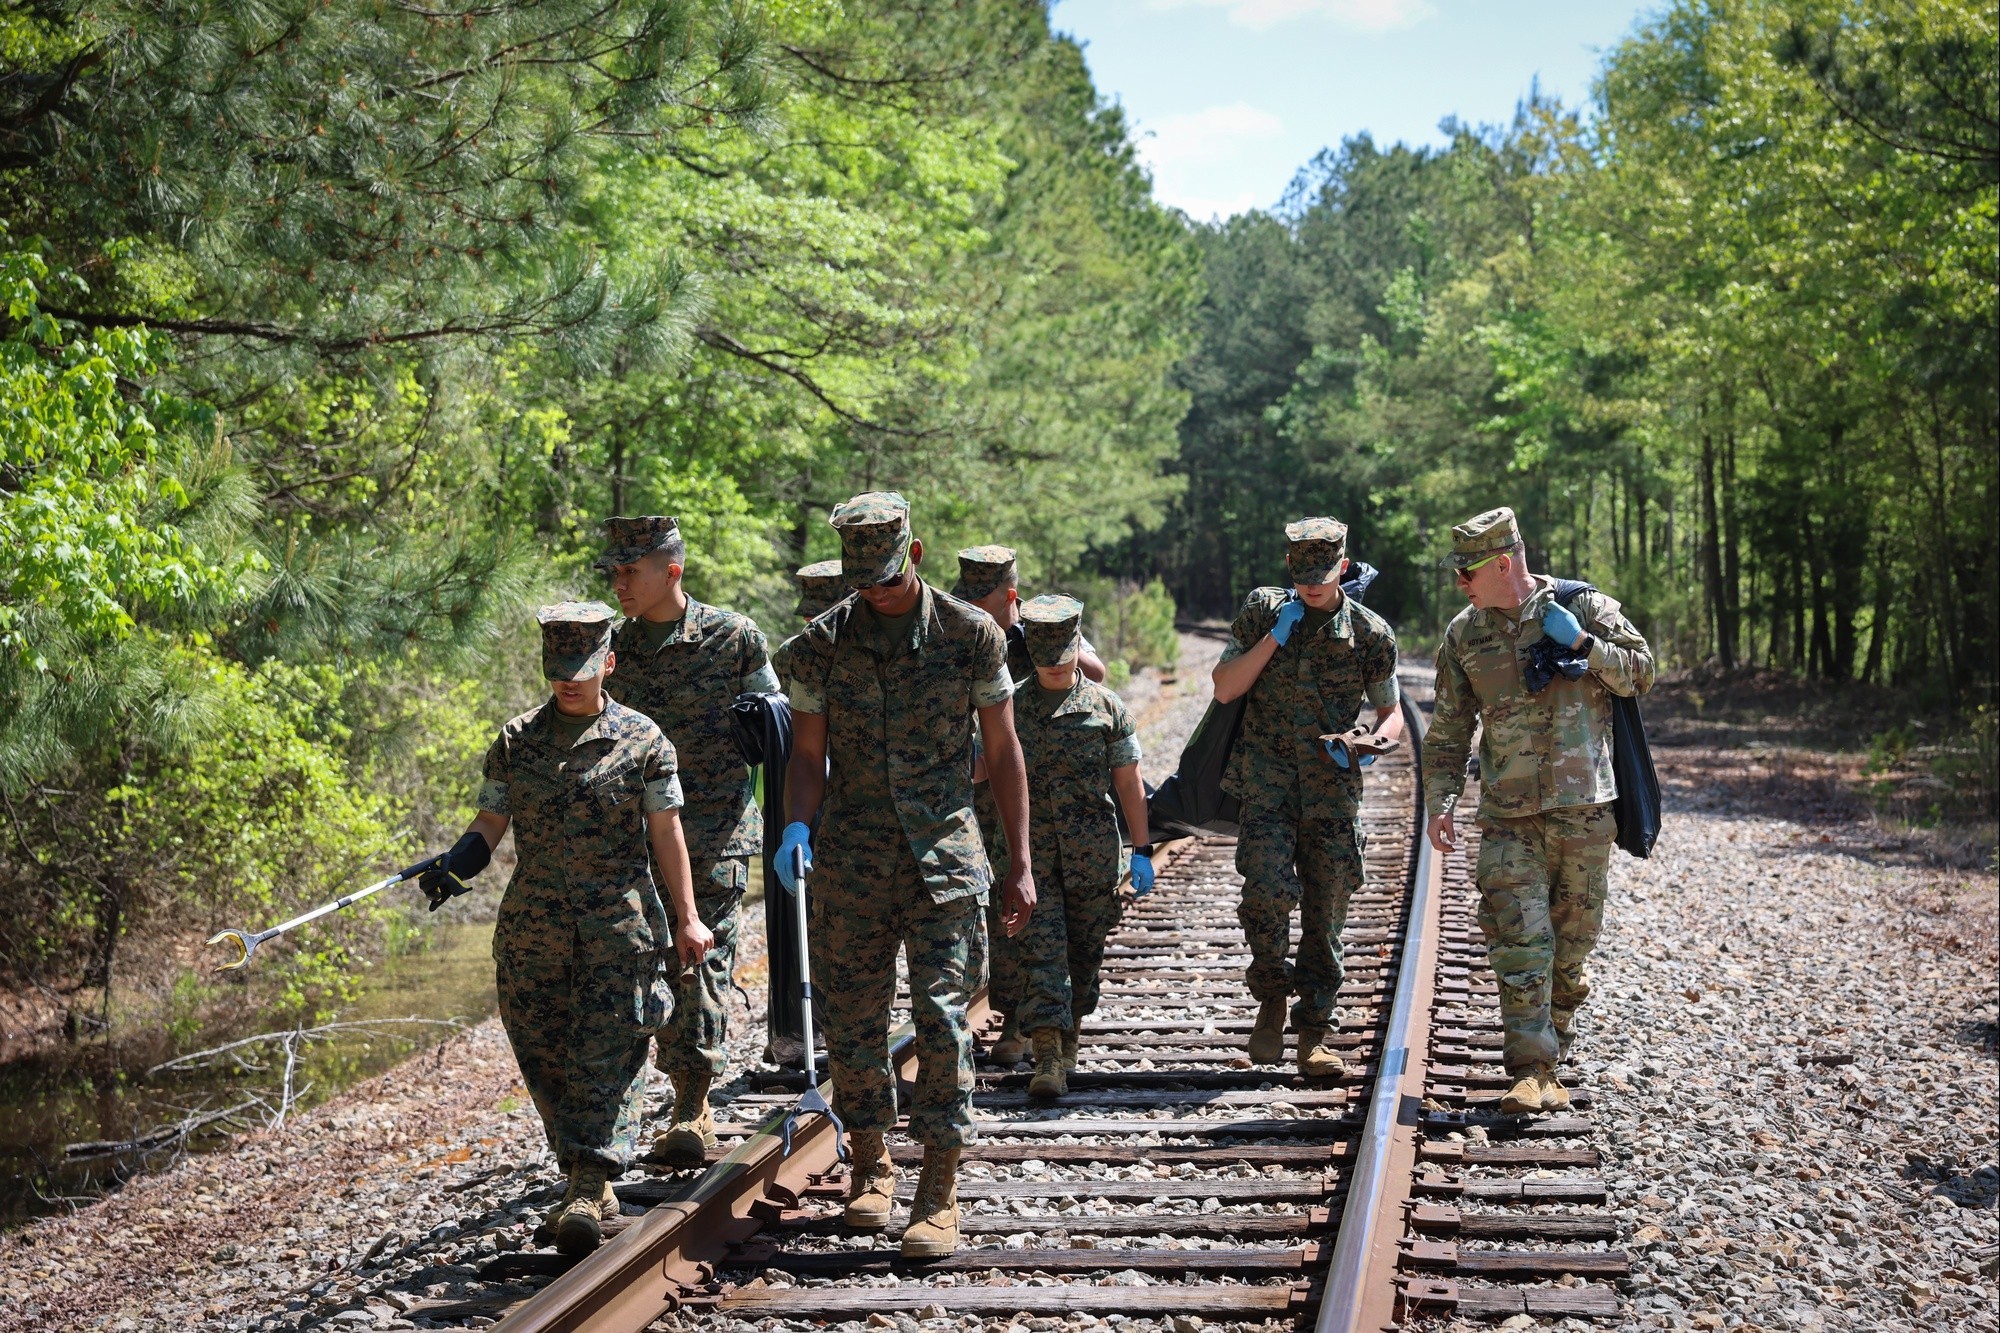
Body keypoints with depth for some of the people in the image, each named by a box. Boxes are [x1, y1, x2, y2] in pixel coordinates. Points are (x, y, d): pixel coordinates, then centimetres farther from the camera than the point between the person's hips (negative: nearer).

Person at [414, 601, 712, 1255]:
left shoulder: (641, 739, 1)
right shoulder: (516, 740, 8)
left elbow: (667, 832, 4)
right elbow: (490, 822, 9)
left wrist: (686, 917, 1)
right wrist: (453, 865, -12)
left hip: (620, 926, -3)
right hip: (532, 926, 3)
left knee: (606, 1056, -9)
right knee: (544, 1056, 5)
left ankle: (587, 1189, -12)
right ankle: (592, 1184, 17)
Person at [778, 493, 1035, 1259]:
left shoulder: (971, 635, -1)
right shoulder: (822, 643, 1)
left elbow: (1003, 752, 3)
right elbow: (808, 754, 5)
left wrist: (1020, 865, 1)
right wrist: (796, 825, -15)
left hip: (943, 854, -2)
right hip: (850, 853, 2)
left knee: (941, 1012, -8)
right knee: (853, 1016, 7)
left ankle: (940, 1190, -3)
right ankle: (869, 1162, 26)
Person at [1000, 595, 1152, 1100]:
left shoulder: (1106, 706, 4)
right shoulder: (1011, 708, 4)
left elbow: (1128, 783, 6)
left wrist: (1142, 850, 4)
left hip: (1093, 853, 1)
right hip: (1031, 851, -1)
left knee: (1085, 947, 9)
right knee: (1040, 949, -9)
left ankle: (1070, 1037, 28)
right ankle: (1048, 1058, -15)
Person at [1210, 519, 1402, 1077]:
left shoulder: (1371, 633, 1)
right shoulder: (1262, 611, 2)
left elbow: (1391, 711, 10)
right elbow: (1224, 689, -2)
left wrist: (1374, 742, -13)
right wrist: (1275, 637, -12)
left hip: (1333, 785, 1)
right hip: (1268, 777, -1)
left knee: (1326, 911, 3)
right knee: (1268, 889, -19)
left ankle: (1316, 1035, 13)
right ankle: (1272, 996, 6)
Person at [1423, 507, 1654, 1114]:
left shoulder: (1584, 607, 1)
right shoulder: (1464, 635, 7)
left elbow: (1640, 674, 1)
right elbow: (1449, 729, 11)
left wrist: (1582, 642, -13)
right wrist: (1440, 801, 2)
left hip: (1583, 807, -1)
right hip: (1508, 813, 1)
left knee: (1572, 937, 8)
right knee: (1519, 940, -10)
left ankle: (1551, 1042, 29)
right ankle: (1534, 1070, -10)